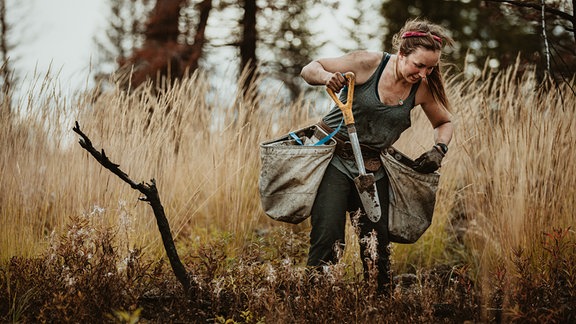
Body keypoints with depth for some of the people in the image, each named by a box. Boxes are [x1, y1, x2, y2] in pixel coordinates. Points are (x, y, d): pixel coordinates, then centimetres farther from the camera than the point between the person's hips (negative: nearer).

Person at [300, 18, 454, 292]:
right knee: (328, 238, -13)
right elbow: (309, 70, -9)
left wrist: (439, 149, -6)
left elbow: (444, 122, 15)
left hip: (373, 167, 4)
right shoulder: (368, 64, -15)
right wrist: (327, 77, -32)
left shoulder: (422, 89, -5)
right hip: (335, 159, -4)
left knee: (378, 242, 4)